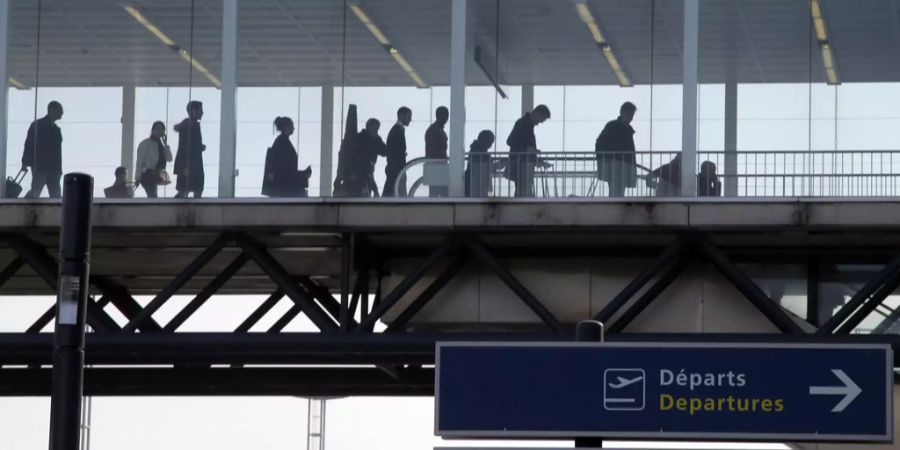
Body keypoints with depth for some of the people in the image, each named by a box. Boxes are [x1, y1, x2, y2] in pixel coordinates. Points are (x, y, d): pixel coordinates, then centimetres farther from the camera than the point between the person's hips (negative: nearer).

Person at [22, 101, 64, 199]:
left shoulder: (55, 129, 18)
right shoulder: (37, 125, -2)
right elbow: (29, 144, -7)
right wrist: (25, 162, -14)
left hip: (53, 168, 7)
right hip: (40, 167, -7)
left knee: (56, 195, 2)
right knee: (35, 191, -16)